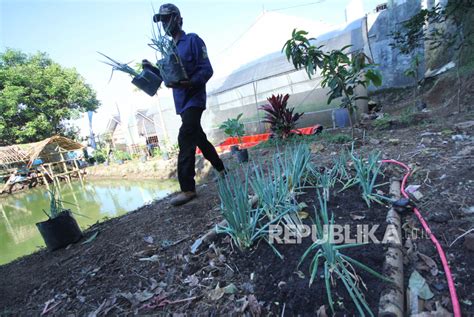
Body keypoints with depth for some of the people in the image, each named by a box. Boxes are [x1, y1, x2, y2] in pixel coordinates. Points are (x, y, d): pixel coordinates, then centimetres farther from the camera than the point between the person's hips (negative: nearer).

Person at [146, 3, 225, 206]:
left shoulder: (193, 40, -3)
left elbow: (207, 70, -13)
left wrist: (189, 83, -29)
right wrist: (151, 68, 3)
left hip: (193, 99, -9)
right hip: (182, 102, 9)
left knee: (185, 140, -19)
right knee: (199, 138, 13)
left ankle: (187, 189, -16)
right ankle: (220, 169, 29)